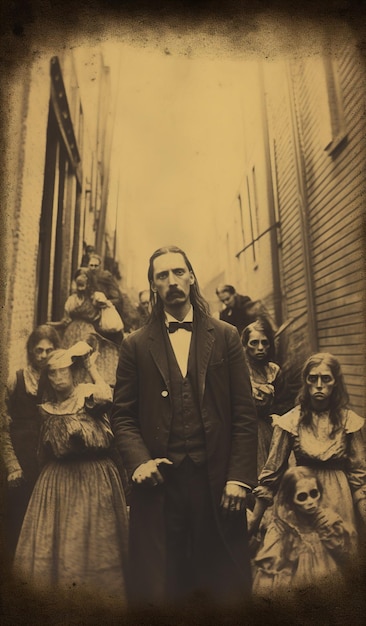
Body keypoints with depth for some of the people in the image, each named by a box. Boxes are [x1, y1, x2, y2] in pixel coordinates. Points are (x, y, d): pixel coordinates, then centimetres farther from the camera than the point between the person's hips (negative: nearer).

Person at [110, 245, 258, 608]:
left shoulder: (226, 337, 4)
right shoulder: (135, 345, 4)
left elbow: (244, 413, 1)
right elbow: (122, 414, 5)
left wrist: (239, 478, -5)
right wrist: (139, 461, -10)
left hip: (216, 480, 1)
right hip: (158, 483, 0)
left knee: (225, 583, 13)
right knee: (158, 585, 12)